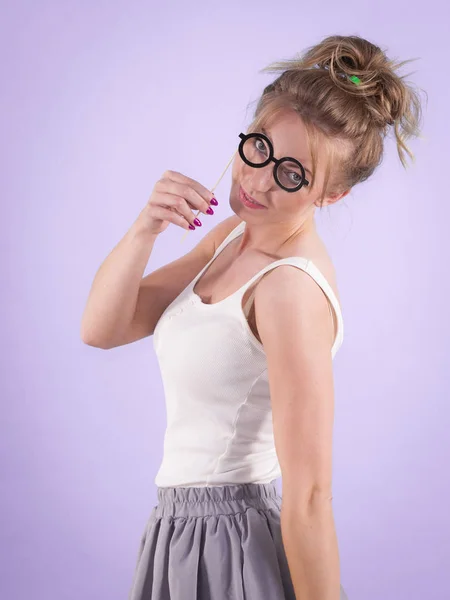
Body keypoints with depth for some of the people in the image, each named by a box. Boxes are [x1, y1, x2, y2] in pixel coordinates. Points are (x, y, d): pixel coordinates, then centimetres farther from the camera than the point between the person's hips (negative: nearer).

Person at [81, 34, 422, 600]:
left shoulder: (292, 288, -24)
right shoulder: (235, 235, 3)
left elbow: (308, 500, -24)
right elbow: (101, 329, 2)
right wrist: (144, 229, -14)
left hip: (228, 553, -9)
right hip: (183, 531, 9)